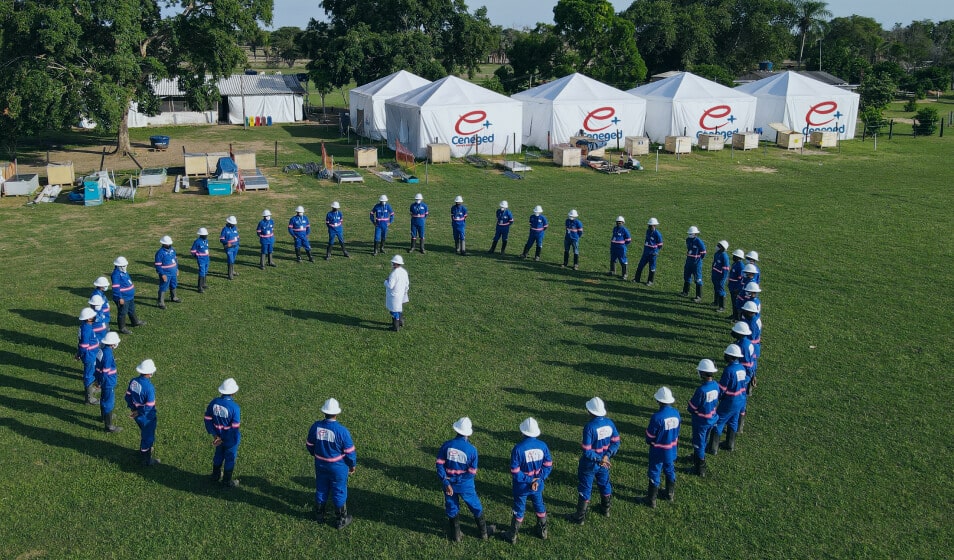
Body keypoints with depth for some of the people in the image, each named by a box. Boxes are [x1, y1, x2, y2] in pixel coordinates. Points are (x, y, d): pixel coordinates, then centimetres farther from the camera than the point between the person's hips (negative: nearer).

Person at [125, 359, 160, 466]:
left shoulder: (133, 381, -10)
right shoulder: (149, 387, -32)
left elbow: (128, 396, 2)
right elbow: (149, 407, -29)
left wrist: (132, 408, 13)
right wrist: (139, 412, -14)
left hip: (137, 415, 7)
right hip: (147, 418, -7)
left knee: (144, 433, 31)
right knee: (148, 437, 14)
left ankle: (142, 452, 53)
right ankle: (147, 460, 31)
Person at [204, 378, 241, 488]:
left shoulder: (214, 402, -12)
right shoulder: (234, 407, -28)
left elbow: (208, 419, -6)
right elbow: (235, 427, -24)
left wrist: (214, 434, -2)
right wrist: (235, 441, -12)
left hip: (218, 435, 5)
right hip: (231, 438, -5)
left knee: (218, 454, 28)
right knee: (230, 458, 15)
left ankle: (215, 475, 46)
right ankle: (227, 481, 31)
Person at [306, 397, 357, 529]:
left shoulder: (315, 427, -12)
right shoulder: (342, 431, -25)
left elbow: (310, 445, 3)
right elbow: (349, 451, -16)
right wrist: (352, 465, 2)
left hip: (320, 464, 4)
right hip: (338, 467, -4)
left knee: (321, 490, 23)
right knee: (339, 492, 13)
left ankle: (319, 515, 41)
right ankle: (341, 520, 27)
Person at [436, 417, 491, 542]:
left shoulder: (446, 445, -13)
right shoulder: (472, 450, -19)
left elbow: (440, 465, -12)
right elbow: (472, 473, -17)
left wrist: (446, 482, -12)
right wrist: (462, 478, -8)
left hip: (449, 484, 2)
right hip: (465, 485, -1)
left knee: (452, 509, 20)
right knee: (477, 508, 19)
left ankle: (455, 535, 32)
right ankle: (483, 533, 33)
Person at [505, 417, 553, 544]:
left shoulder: (518, 448, -25)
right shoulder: (543, 446, -13)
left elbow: (515, 472, -22)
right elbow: (548, 466, -6)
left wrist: (528, 480, -12)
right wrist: (538, 479, -8)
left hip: (522, 486, -3)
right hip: (538, 485, 3)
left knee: (519, 510, 15)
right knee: (539, 506, 26)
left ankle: (513, 536, 31)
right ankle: (542, 531, 44)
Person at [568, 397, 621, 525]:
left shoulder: (589, 427, -29)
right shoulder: (609, 423, -10)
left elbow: (587, 451, -27)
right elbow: (616, 442, -3)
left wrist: (598, 460, -16)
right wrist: (606, 456, -11)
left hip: (589, 464, -6)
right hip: (604, 462, 6)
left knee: (585, 489, 10)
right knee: (604, 484, 27)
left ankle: (580, 517, 22)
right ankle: (605, 509, 48)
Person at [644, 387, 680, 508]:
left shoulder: (657, 417, -29)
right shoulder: (676, 413, -11)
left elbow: (650, 436, -17)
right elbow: (677, 431, 3)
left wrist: (649, 442, 5)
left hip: (658, 451, -5)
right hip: (671, 450, 5)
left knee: (654, 474, 10)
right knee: (670, 471, 24)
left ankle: (651, 500, 21)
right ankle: (670, 494, 41)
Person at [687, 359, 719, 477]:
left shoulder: (701, 390, -32)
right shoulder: (716, 386, -10)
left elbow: (692, 407, -20)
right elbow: (716, 402, 4)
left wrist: (689, 409, 0)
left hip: (701, 421, -7)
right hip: (712, 419, 7)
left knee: (698, 443, 10)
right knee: (704, 441, 27)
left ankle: (700, 468, 21)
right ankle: (698, 457, 49)